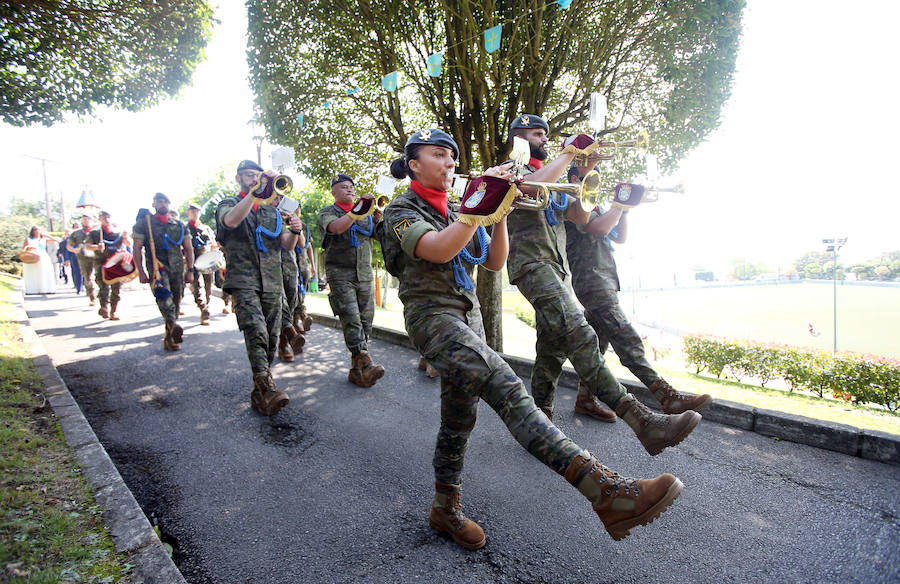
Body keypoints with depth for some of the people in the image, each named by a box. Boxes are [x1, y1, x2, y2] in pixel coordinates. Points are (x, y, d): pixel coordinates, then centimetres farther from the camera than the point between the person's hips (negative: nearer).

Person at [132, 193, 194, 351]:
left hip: (177, 268, 3)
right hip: (157, 267, -3)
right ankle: (173, 325, -48)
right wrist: (141, 271, -6)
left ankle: (169, 338, 13)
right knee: (163, 295, -28)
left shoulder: (179, 225, 15)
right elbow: (137, 249, 3)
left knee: (175, 302, 3)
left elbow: (188, 249, 16)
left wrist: (190, 270, 8)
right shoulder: (144, 222, 7)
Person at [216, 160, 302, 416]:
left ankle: (259, 392, 14)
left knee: (271, 338, 4)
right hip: (243, 281, -5)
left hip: (272, 282, 5)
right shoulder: (228, 204, 9)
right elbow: (231, 221, -18)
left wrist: (294, 232, -11)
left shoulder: (271, 210, 20)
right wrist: (255, 193, -26)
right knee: (256, 332, -23)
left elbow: (287, 245, 11)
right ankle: (267, 389, -30)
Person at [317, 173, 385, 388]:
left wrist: (378, 221, -13)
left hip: (365, 274, 5)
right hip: (341, 275, -4)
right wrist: (357, 212, -35)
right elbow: (336, 227, -20)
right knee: (351, 320, -15)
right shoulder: (327, 213, 4)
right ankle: (365, 364, -22)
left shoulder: (366, 213, 18)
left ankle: (356, 369, 9)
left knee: (365, 321, 2)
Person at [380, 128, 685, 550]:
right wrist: (482, 204, -25)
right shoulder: (401, 211, -2)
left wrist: (500, 214, -2)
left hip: (468, 316, 8)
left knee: (460, 416, 10)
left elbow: (494, 262, 11)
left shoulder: (454, 211, 18)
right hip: (432, 315, -8)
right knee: (505, 387, -27)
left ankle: (445, 509, 27)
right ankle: (604, 491, -37)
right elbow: (439, 250, -24)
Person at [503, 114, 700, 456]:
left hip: (557, 267, 10)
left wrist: (587, 170, 11)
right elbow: (536, 184, -19)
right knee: (579, 336, -24)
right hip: (532, 263, -10)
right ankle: (641, 420, -34)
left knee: (552, 349, 6)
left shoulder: (554, 178, 31)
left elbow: (580, 216, 20)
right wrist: (569, 152, -7)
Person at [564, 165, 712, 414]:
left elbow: (620, 238, 25)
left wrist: (624, 209, 12)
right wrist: (618, 204, -4)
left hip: (604, 280, 10)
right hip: (591, 279, -10)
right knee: (627, 340, -16)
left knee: (597, 342, 9)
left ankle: (584, 399, 15)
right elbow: (600, 228, -17)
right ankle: (669, 399, -21)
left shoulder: (593, 207, 28)